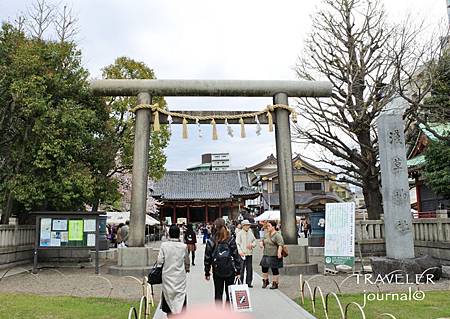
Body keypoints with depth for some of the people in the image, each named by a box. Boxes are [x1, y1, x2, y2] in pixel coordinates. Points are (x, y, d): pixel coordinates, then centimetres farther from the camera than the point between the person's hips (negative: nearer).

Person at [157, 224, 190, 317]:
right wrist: (187, 269, 24)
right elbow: (187, 261, 5)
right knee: (180, 299, 6)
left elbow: (160, 261, -10)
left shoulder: (164, 245, -10)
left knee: (168, 298, 15)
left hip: (167, 276, 0)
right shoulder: (184, 246, -7)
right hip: (180, 277, 0)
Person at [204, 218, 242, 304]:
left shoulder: (211, 241, -6)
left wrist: (207, 272, 6)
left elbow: (207, 258, -3)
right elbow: (236, 255, -3)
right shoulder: (231, 240, -5)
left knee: (218, 294, 10)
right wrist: (238, 270, 5)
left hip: (217, 271, 0)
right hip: (230, 271, 0)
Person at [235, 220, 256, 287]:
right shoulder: (239, 234, -5)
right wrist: (240, 251, -20)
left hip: (249, 253, 5)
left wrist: (252, 244, -3)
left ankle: (248, 282, 18)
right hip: (242, 254, -5)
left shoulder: (250, 233, 11)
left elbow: (254, 241, 19)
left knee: (249, 269, 8)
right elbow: (237, 244, -9)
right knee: (241, 269, -3)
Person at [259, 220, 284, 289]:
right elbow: (262, 241, 25)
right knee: (264, 268, 11)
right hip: (266, 255, 7)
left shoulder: (277, 235, -13)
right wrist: (261, 243, 2)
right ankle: (265, 281, 31)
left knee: (274, 269, 2)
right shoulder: (266, 235, 12)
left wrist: (279, 252, -31)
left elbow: (281, 244, -22)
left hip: (274, 256, -7)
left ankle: (275, 284, 15)